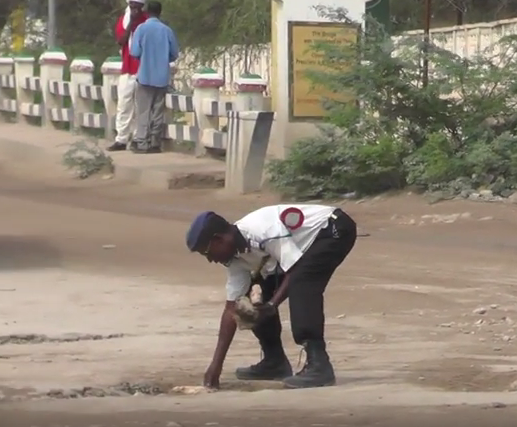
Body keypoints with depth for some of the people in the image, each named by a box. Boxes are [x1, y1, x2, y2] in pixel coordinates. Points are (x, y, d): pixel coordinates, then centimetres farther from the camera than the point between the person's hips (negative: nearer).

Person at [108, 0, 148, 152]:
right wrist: (131, 22, -11)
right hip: (127, 70, 3)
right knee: (124, 105, 0)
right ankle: (121, 140, 2)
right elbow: (121, 41, -7)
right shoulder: (123, 20, 7)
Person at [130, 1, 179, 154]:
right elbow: (174, 54, 4)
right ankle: (155, 143, 9)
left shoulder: (142, 28, -8)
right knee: (158, 112, 8)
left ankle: (142, 143, -3)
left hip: (145, 76, -3)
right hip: (162, 77, 3)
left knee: (143, 111, 1)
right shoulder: (167, 30, 0)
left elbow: (135, 52, -9)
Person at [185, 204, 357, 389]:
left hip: (335, 229, -10)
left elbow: (296, 270, -29)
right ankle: (274, 361, 18)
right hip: (310, 242, 10)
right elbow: (232, 308, -2)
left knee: (301, 286, -30)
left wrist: (273, 303, -35)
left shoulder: (261, 231, -32)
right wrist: (216, 364, -3)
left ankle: (318, 365, -33)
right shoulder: (237, 255, -4)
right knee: (258, 293, 7)